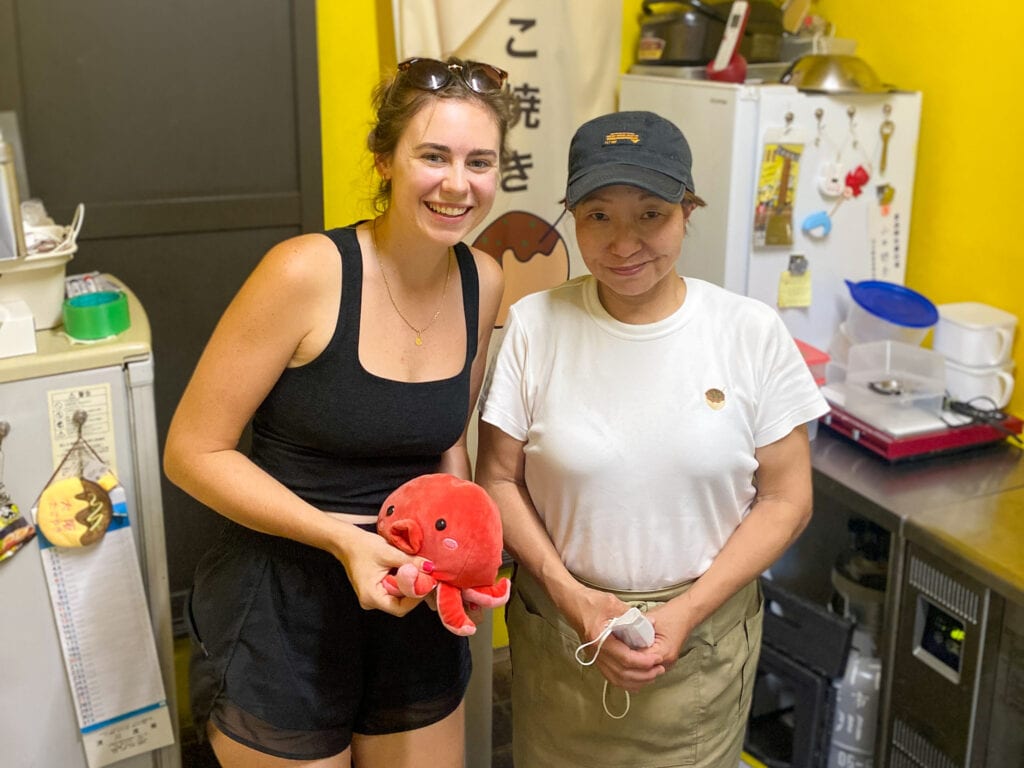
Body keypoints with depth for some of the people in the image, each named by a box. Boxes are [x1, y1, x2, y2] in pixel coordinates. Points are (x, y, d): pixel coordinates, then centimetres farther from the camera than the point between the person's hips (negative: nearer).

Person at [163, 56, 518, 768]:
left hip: (416, 605, 5)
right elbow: (193, 452, -16)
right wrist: (341, 538, -24)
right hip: (284, 608, -5)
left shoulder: (483, 283, -4)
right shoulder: (307, 271, -21)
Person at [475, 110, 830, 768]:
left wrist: (686, 613, -13)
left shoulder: (753, 332, -10)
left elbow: (785, 498, -5)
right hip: (559, 631, 1)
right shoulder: (535, 325, -9)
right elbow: (499, 479, -4)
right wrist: (572, 596, -14)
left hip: (703, 635, 0)